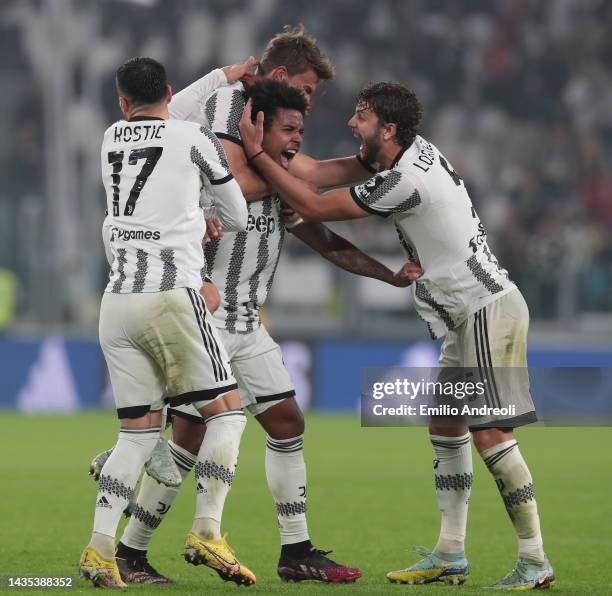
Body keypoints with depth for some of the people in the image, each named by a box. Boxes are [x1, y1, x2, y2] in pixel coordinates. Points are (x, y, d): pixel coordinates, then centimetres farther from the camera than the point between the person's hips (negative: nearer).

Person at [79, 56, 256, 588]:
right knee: (226, 410, 4)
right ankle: (205, 532, -9)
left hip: (117, 301, 5)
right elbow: (238, 219, 13)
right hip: (171, 295, -5)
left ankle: (100, 547, -2)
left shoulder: (112, 139, 15)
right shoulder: (195, 138, 2)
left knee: (138, 432, 11)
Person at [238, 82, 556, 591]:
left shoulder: (404, 182, -20)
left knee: (490, 434, -12)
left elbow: (314, 207, -14)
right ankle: (450, 555, 13)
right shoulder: (418, 149, 8)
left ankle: (535, 562, -9)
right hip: (471, 314, 11)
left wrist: (256, 153, -11)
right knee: (446, 425, 11)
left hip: (489, 310, -11)